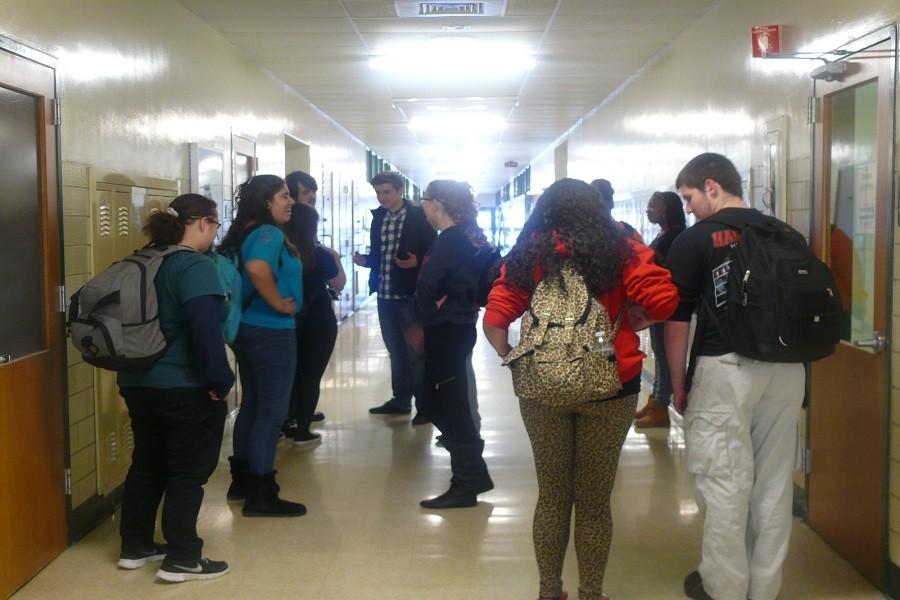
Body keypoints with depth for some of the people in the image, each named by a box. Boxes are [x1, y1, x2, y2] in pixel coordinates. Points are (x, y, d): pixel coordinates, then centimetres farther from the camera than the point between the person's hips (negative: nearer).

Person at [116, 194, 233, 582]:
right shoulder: (195, 266, -17)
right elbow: (205, 329, -26)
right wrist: (220, 380, -19)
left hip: (139, 382, 8)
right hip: (186, 387, -8)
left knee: (148, 463, 19)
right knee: (189, 469, 2)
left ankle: (135, 547, 27)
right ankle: (181, 559, 5)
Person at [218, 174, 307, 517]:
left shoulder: (244, 232, 11)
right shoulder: (269, 233, -18)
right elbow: (257, 268, -38)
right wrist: (280, 303, -24)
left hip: (247, 329, 10)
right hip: (272, 333, -10)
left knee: (252, 405, 18)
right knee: (271, 412, -2)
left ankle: (242, 480, 29)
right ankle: (261, 495, 5)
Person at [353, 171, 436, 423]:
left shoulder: (419, 217, -7)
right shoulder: (378, 217, 10)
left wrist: (416, 262, -25)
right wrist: (365, 260, -3)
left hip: (410, 294, -6)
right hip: (384, 294, 6)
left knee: (416, 351, 0)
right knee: (395, 351, 15)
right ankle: (401, 400, 26)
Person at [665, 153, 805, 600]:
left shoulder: (694, 240, -4)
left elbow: (677, 319, -4)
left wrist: (678, 385, 4)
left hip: (726, 368, -5)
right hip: (787, 367, 5)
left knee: (724, 480, 4)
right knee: (773, 479, 12)